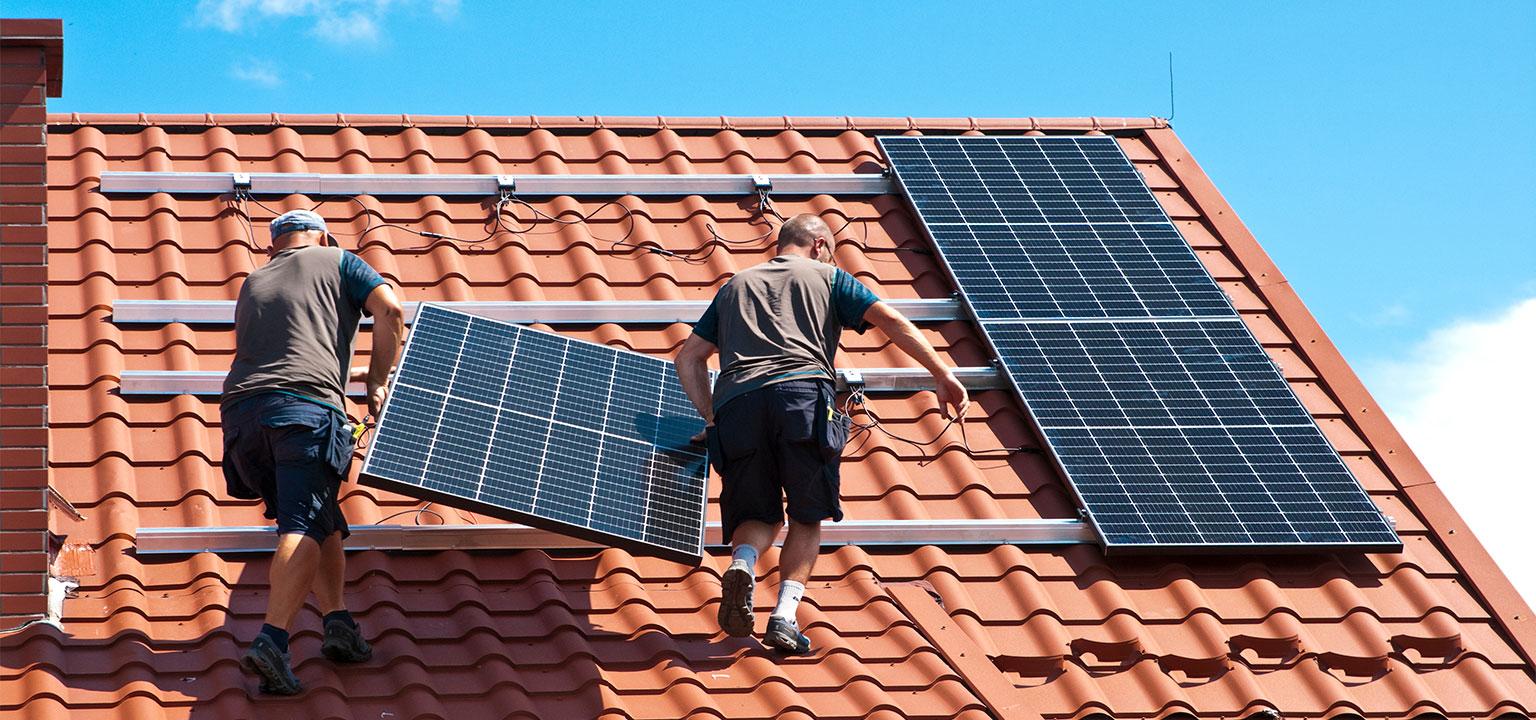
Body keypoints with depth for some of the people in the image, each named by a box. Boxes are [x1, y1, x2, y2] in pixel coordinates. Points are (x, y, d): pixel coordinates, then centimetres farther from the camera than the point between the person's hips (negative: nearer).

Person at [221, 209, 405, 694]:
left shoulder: (253, 284, 33)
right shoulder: (336, 262, 19)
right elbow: (390, 311, 5)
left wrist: (349, 374, 52)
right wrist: (377, 381, 15)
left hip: (241, 408, 5)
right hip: (306, 406, -5)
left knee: (322, 523, 17)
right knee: (305, 527, -14)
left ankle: (337, 620, 0)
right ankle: (271, 641, -31)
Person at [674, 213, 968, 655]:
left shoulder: (736, 284, 33)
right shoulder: (827, 277, 24)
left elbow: (688, 357, 29)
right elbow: (891, 321, 10)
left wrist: (711, 417, 30)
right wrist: (943, 376, 8)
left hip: (735, 402, 3)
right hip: (803, 393, -3)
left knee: (759, 515, 15)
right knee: (806, 517, 8)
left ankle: (743, 564, -19)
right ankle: (785, 616, -11)